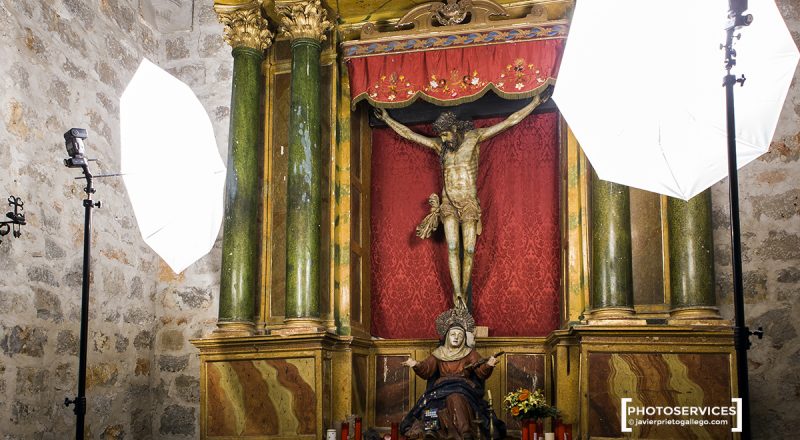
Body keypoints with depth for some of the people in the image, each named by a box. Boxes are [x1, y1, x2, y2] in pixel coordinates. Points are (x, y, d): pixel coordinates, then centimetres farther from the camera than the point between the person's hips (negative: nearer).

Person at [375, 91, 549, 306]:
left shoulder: (474, 137, 1)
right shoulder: (440, 145, 9)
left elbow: (510, 121, 1)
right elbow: (408, 134, 18)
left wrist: (534, 103, 0)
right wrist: (387, 118, 22)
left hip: (469, 204, -2)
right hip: (449, 204, 2)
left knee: (469, 250, -5)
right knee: (452, 248, -10)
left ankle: (463, 294, 5)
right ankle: (457, 296, -12)